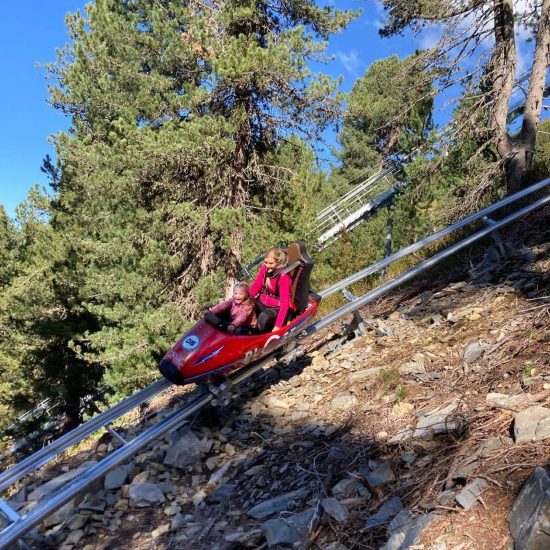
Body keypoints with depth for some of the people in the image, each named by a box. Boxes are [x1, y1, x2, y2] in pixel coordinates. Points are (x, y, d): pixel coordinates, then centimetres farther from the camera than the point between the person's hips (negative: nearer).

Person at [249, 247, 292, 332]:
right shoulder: (264, 269, -8)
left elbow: (284, 303, -29)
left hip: (277, 308, -7)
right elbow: (255, 287, -2)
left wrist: (278, 326, -34)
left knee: (263, 317, -31)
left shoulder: (284, 278, -26)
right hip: (262, 302, 7)